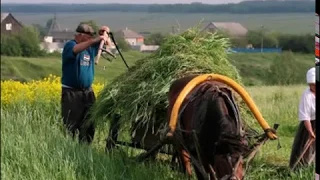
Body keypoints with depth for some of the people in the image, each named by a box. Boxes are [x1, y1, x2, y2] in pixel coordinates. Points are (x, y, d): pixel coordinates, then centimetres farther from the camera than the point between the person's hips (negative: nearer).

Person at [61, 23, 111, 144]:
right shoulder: (70, 45, -9)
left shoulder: (91, 47, 11)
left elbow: (107, 43, 24)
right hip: (71, 93, -7)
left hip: (87, 92, 7)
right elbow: (76, 49, -33)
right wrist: (95, 40, -43)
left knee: (88, 125, 9)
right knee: (71, 125, -6)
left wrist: (104, 34, 2)